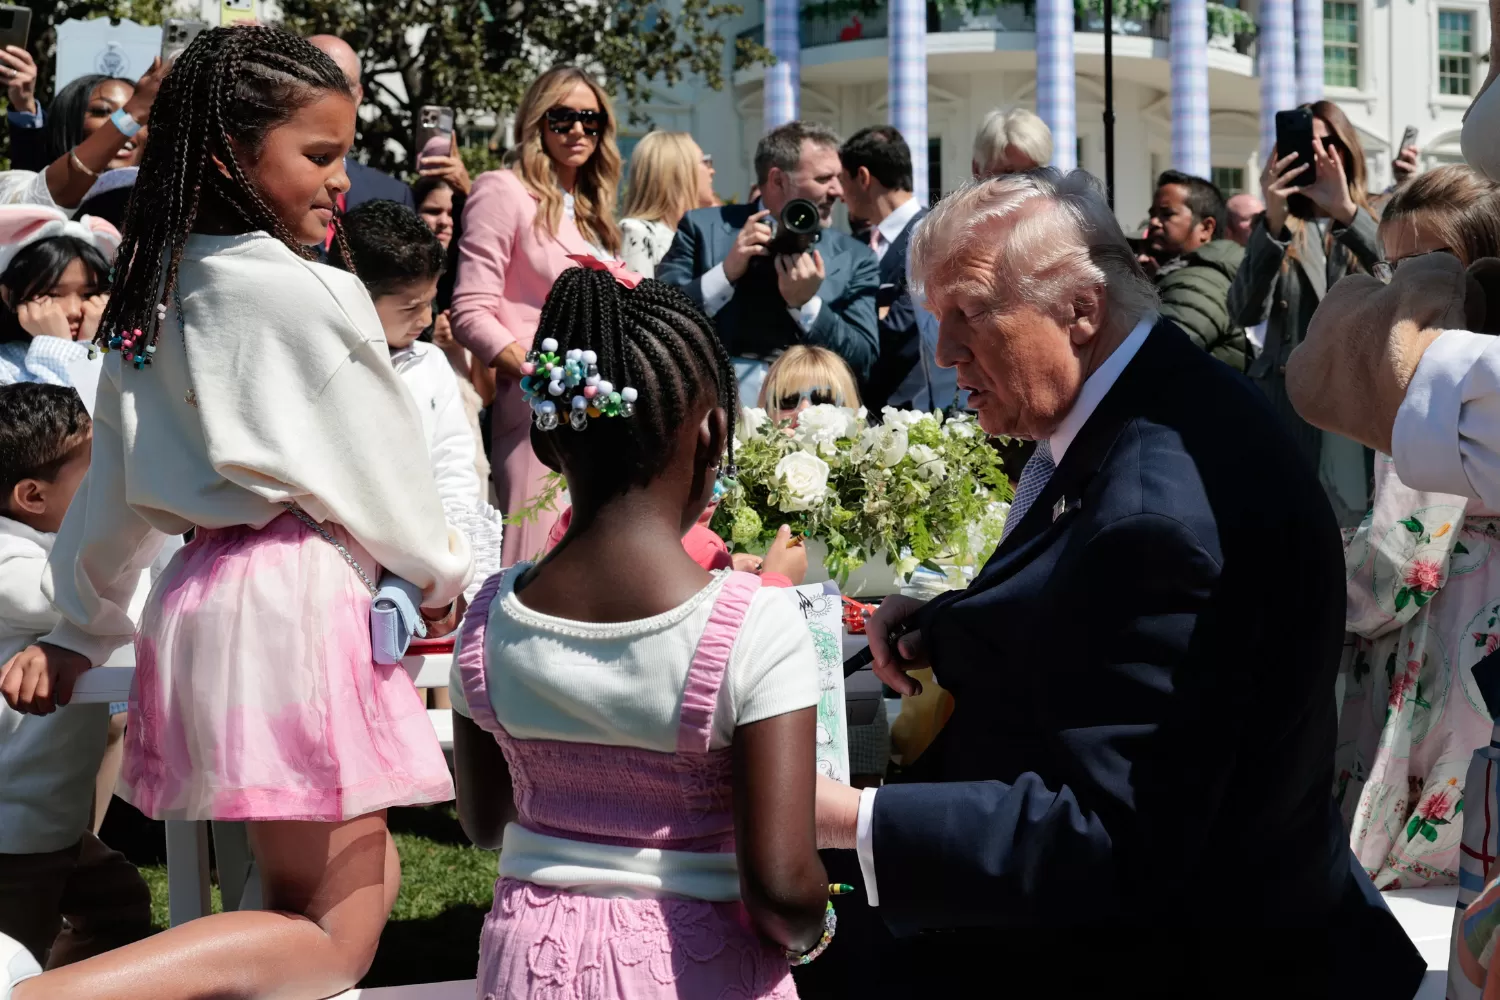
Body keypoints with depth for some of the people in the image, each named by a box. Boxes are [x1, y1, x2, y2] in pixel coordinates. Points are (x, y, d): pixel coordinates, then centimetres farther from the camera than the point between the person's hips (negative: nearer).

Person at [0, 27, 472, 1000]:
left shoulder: (157, 296, 11)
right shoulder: (313, 297, -12)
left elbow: (115, 486, 17)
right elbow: (385, 470, -3)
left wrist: (80, 629, 28)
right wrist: (442, 576, 16)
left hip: (195, 598, 8)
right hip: (299, 597, -8)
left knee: (368, 874, 21)